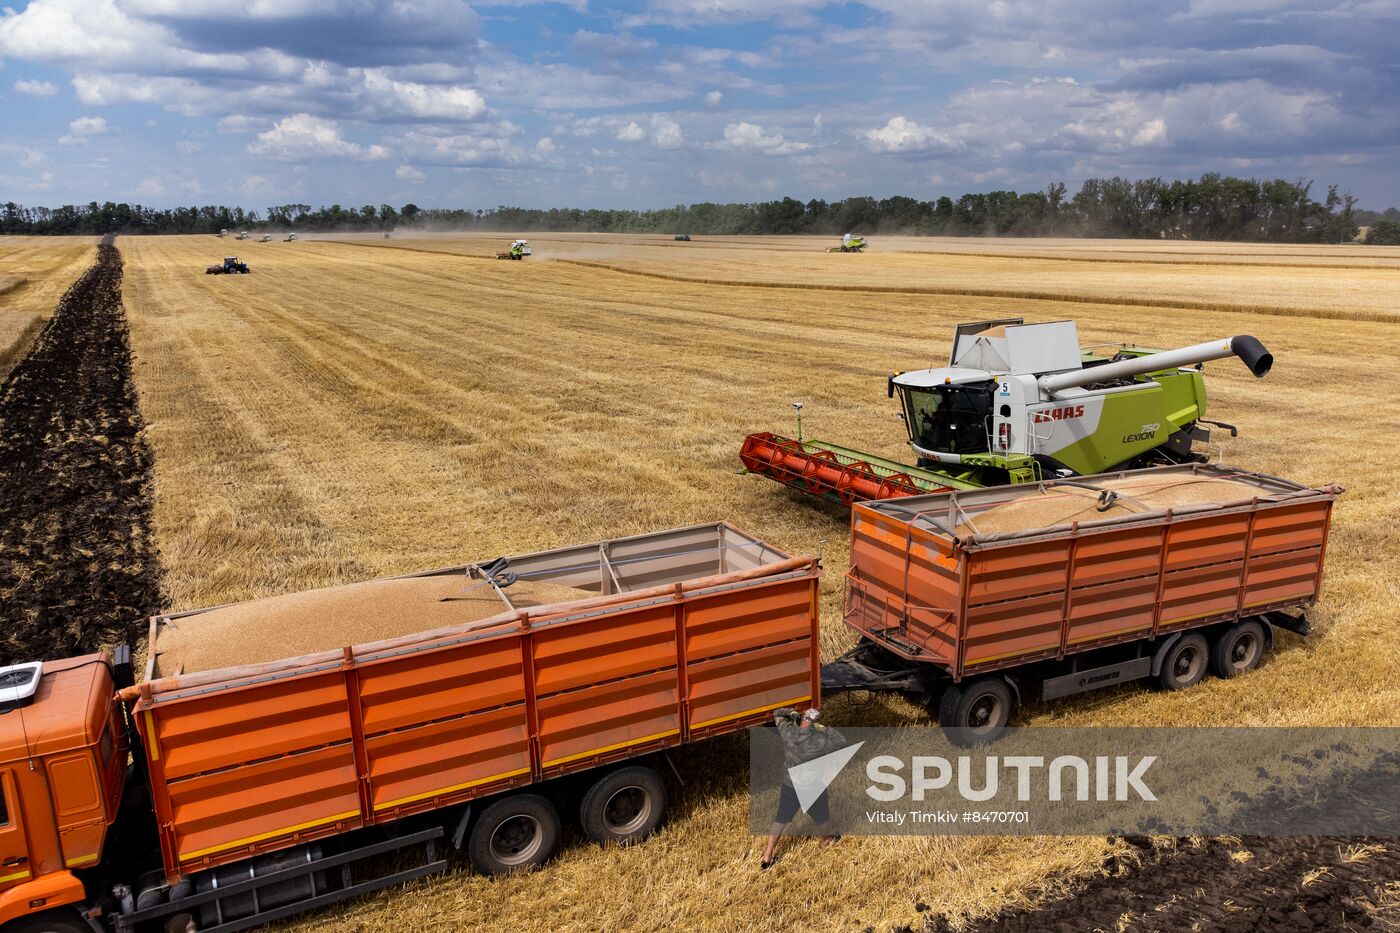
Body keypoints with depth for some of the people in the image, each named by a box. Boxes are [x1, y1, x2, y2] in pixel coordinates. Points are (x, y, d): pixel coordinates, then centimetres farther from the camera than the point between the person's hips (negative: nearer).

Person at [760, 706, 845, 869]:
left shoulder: (788, 732, -16)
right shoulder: (820, 741, -27)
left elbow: (777, 716, 3)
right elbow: (842, 742, -13)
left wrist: (793, 712, 4)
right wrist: (826, 729, -13)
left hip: (789, 787, 3)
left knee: (780, 820, 19)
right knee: (822, 816, 28)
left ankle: (767, 857, 21)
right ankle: (827, 840, 55)